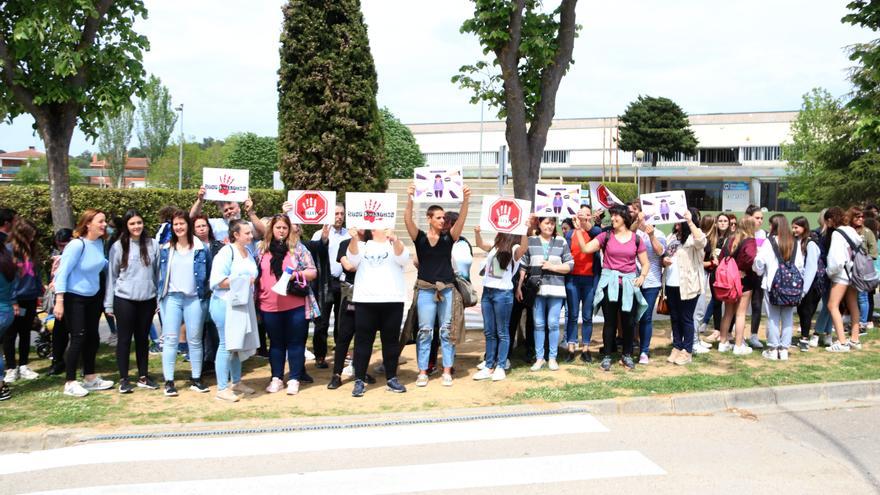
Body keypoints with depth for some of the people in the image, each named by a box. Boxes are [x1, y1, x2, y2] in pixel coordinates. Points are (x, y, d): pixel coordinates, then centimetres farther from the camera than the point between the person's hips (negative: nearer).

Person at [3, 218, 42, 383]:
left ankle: (23, 366, 21)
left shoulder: (32, 250, 6)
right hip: (14, 300, -5)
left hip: (30, 299, 5)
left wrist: (38, 293, 6)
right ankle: (11, 368, 13)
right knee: (10, 335, 6)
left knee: (25, 333, 13)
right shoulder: (9, 250, -11)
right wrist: (12, 301, -15)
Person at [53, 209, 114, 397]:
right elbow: (62, 273, -22)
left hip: (93, 297, 7)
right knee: (78, 338, -6)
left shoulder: (100, 242, -2)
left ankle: (90, 378, 25)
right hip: (74, 298, -7)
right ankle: (70, 383, 4)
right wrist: (59, 301, -25)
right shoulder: (77, 244, -22)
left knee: (92, 337, 12)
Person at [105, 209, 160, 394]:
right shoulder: (118, 246, -2)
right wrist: (109, 303, 0)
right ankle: (123, 379, 13)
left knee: (143, 338, 11)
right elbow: (111, 275, 1)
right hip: (124, 300, -2)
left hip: (147, 300, 2)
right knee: (125, 339, 5)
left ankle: (143, 377, 21)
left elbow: (159, 272, 6)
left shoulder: (153, 244, 2)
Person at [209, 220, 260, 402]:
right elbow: (217, 281, -20)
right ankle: (222, 388, 2)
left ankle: (236, 382, 27)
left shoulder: (248, 251, 12)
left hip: (242, 304, 8)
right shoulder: (226, 252, -12)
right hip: (226, 304, -8)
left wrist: (251, 284, 6)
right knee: (227, 345, -5)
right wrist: (243, 282, -20)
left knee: (237, 344, 15)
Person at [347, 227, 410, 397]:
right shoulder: (362, 246, 14)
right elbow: (353, 258, -6)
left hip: (392, 301, 0)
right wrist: (354, 238, -26)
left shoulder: (396, 245, 12)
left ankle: (391, 379, 16)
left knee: (391, 340, 6)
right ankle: (359, 380, 5)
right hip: (365, 301, 0)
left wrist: (395, 240, -31)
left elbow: (403, 257, -10)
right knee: (363, 340, 1)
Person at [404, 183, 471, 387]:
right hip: (426, 290, -1)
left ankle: (447, 371, 11)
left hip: (447, 290, 2)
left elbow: (461, 220, -8)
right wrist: (410, 199, -29)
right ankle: (423, 372, 9)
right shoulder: (420, 237, 1)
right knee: (425, 331, 3)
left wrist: (465, 199, -23)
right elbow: (408, 220, -14)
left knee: (447, 331, 4)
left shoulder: (448, 238, 5)